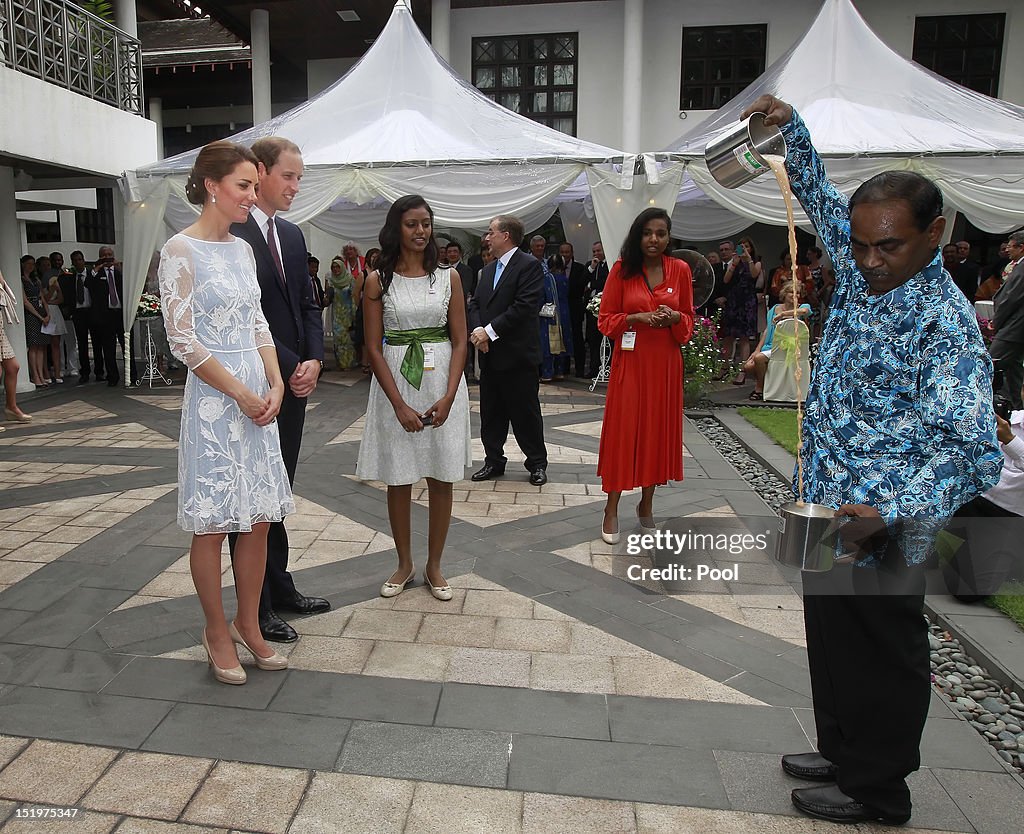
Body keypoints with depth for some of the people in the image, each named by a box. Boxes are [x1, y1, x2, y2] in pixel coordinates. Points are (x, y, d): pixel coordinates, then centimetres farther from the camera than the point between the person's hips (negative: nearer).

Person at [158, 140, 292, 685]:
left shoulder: (242, 248, 12)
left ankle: (248, 625, 25)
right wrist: (241, 393, -12)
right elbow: (183, 340, -13)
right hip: (214, 400, -7)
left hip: (259, 396, 7)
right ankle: (217, 632, 21)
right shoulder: (181, 250, -9)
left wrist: (275, 385, -1)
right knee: (213, 525, 3)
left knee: (258, 519, 10)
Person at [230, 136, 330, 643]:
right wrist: (290, 367, -16)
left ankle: (280, 589, 29)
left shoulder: (292, 235, 13)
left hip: (294, 384, 8)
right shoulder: (231, 235, -13)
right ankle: (257, 608, 16)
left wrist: (314, 360, -2)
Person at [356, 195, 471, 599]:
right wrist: (400, 404, -12)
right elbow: (374, 347, -4)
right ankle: (405, 564, 26)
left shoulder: (449, 276, 3)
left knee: (441, 479, 6)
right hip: (394, 383, -1)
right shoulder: (378, 280, -1)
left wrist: (448, 397, -12)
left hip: (443, 382, 1)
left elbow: (460, 341, 1)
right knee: (399, 480, 8)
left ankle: (434, 566, 22)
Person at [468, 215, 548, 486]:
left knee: (525, 412, 3)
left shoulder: (529, 265, -9)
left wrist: (490, 331, -18)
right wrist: (478, 330, -9)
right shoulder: (488, 269, 16)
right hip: (490, 354, 7)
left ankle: (537, 464, 16)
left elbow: (524, 306, -19)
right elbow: (475, 304, 12)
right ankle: (494, 461, 25)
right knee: (491, 412, 12)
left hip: (518, 354, -7)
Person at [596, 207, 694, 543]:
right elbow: (606, 319, -1)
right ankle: (612, 509, 11)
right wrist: (638, 317, -17)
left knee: (659, 430, 8)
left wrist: (674, 317, -12)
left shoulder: (680, 269, 4)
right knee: (622, 430, -1)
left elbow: (689, 319, 10)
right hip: (630, 361, -2)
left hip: (665, 363, 3)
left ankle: (646, 504, 25)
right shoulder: (622, 269, -2)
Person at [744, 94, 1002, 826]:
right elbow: (819, 196, 18)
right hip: (828, 513, 8)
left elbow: (973, 450, -28)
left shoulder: (945, 323, -22)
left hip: (880, 531, -8)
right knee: (831, 644, 22)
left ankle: (877, 792, 31)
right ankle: (843, 753, 42)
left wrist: (889, 512, -41)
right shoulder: (863, 271, 1)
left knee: (882, 659, 11)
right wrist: (790, 126, 8)